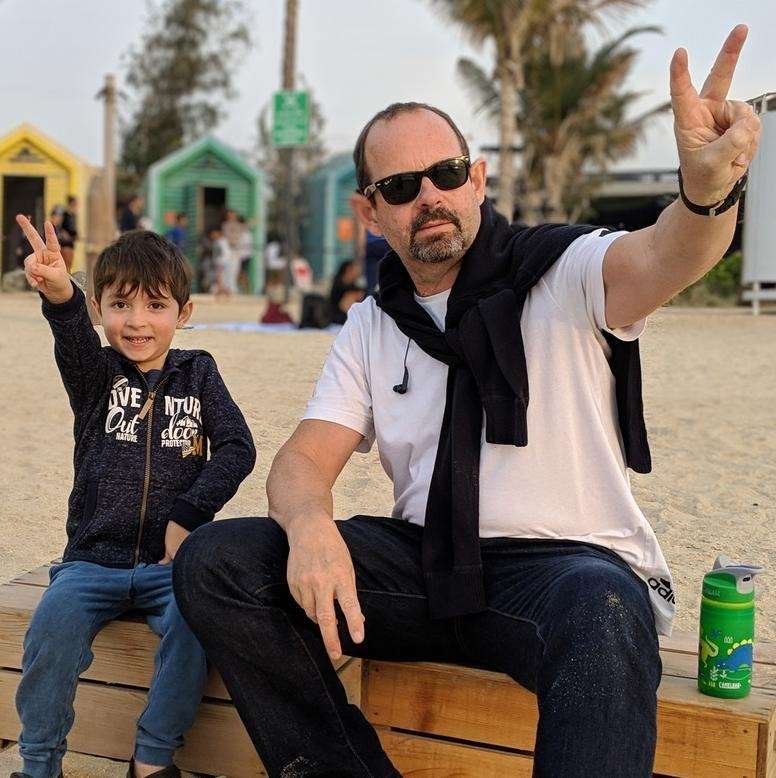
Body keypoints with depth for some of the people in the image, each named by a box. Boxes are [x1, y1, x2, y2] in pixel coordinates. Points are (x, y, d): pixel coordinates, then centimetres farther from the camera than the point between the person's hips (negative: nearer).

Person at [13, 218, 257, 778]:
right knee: (55, 620, -26)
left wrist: (188, 514, -14)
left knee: (194, 621, -28)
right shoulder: (97, 375, 5)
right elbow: (74, 340, -19)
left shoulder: (197, 373, 9)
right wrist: (60, 296, -43)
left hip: (172, 560, 0)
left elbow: (238, 448, -1)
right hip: (94, 559, 0)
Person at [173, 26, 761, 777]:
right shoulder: (372, 327, 10)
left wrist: (706, 192, -51)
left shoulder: (563, 271, -4)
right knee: (214, 562, -12)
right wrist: (310, 524, -23)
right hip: (425, 565, 5)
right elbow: (303, 461, 2)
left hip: (569, 564, -5)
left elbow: (657, 261, -26)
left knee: (602, 616, -41)